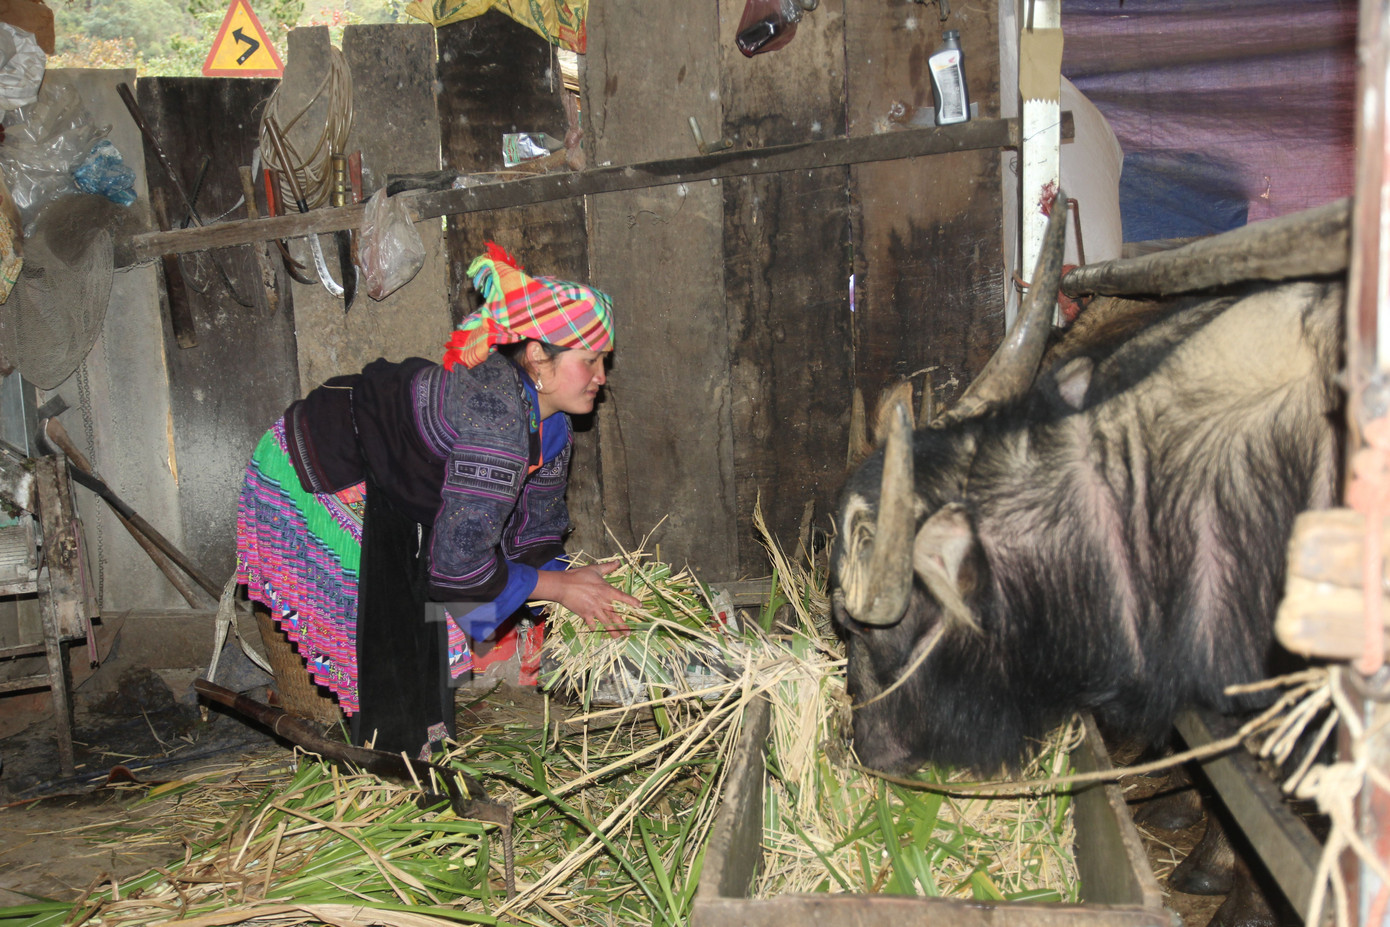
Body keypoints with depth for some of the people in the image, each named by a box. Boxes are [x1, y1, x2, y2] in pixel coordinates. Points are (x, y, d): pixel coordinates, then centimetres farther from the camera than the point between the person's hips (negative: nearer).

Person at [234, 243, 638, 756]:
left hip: (374, 489, 9)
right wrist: (560, 587, -22)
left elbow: (533, 539, 2)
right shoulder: (495, 416, -35)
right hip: (306, 479, -9)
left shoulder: (549, 427, -5)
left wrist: (574, 578, -13)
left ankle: (427, 743, 28)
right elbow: (457, 562, -32)